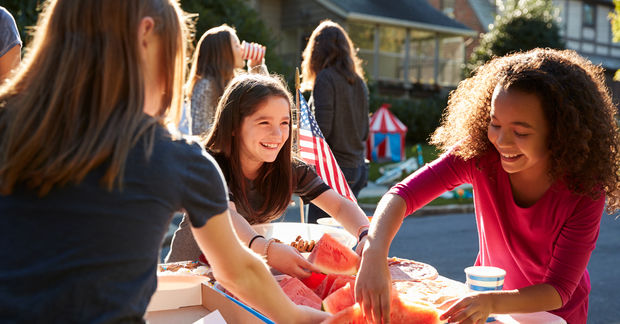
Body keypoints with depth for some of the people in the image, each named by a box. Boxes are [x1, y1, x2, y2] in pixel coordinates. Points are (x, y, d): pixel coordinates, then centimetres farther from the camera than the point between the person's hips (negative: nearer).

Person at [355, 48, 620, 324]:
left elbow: (559, 290, -25)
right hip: (488, 293, 2)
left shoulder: (584, 191, -25)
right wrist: (374, 254, -46)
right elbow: (403, 194, -28)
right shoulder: (479, 154, -20)